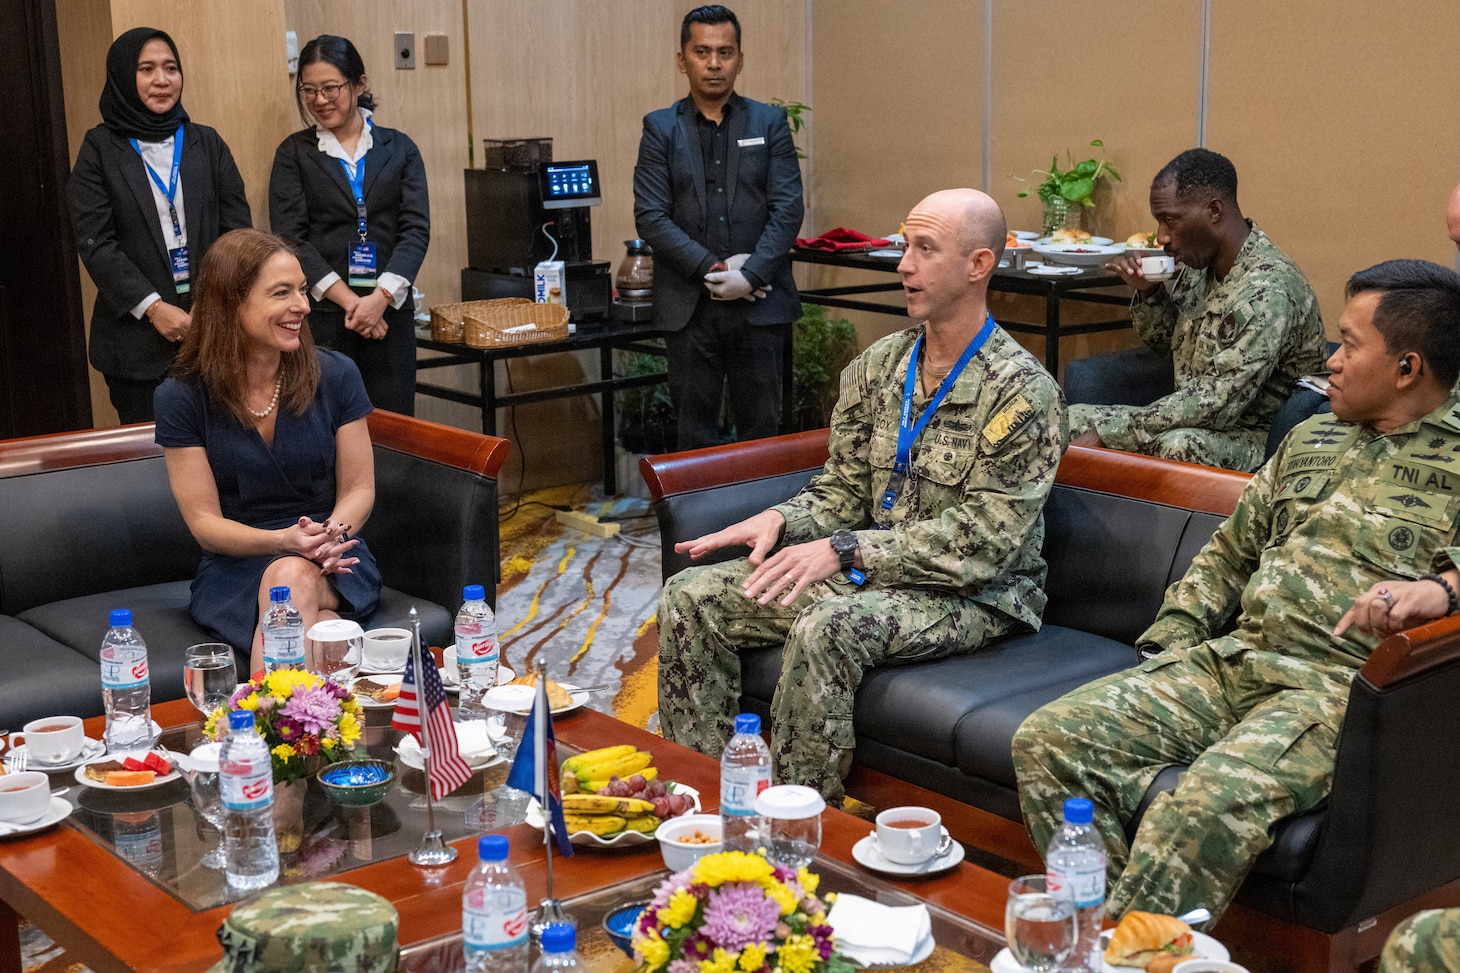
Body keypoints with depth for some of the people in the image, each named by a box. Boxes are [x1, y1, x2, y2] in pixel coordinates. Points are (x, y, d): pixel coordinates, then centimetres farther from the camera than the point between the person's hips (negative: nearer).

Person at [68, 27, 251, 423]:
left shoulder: (206, 143, 10)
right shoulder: (100, 150, 3)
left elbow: (237, 228, 6)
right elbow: (95, 242, -4)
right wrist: (151, 307, -14)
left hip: (214, 326, 2)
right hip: (136, 331, -2)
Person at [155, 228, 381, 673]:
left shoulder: (334, 374, -1)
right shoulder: (182, 397, -4)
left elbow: (359, 488, 3)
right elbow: (204, 521, -4)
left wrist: (330, 536, -20)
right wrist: (285, 541, -23)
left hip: (334, 563, 1)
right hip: (235, 567, -1)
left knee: (293, 579, -35)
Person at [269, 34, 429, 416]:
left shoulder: (399, 148, 9)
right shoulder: (294, 152, 6)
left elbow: (416, 229, 1)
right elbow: (290, 237, -3)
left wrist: (380, 298, -13)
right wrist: (349, 301, -13)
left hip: (389, 312, 1)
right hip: (321, 313, -1)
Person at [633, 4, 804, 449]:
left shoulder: (770, 123, 7)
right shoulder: (660, 128, 5)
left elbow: (788, 208, -1)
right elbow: (650, 216, -3)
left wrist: (749, 277, -13)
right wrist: (712, 269, -12)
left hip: (760, 303, 0)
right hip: (688, 307, 0)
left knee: (761, 426, 6)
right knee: (695, 428, 7)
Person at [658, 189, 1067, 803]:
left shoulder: (1021, 392, -15)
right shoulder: (877, 367, 8)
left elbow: (984, 542, -20)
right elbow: (844, 489, 12)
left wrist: (847, 551, -24)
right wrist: (781, 520, -10)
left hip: (973, 595, -7)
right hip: (870, 573, 7)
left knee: (826, 629, -36)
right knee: (691, 597, -6)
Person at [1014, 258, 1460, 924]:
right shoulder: (1311, 440, 24)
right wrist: (1169, 640, 16)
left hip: (1336, 684, -7)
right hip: (1229, 661, 7)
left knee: (1209, 805, -36)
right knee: (1047, 741, -12)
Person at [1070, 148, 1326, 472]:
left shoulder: (1268, 291, -23)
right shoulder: (1199, 264, 4)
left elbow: (1218, 402, -28)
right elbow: (1164, 342, 22)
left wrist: (1110, 431, -25)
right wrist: (1148, 292, -1)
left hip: (1253, 435, -8)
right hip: (1193, 422, 9)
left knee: (1181, 447, -39)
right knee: (1071, 420, -3)